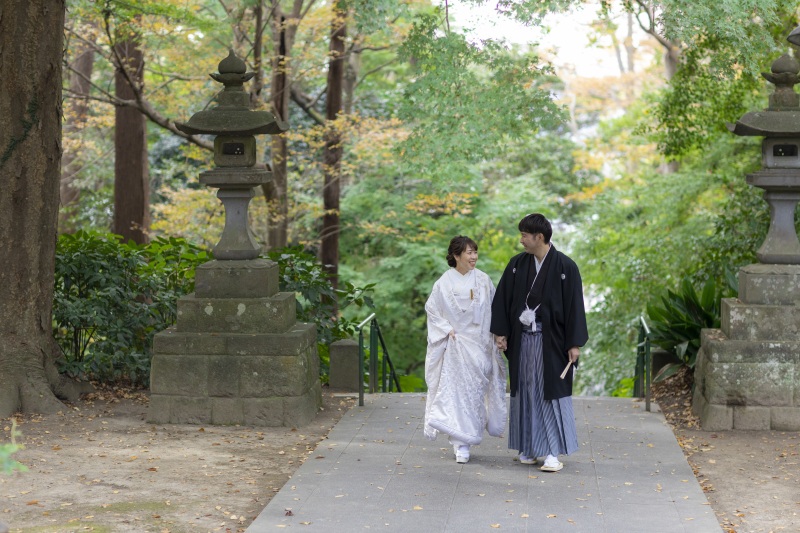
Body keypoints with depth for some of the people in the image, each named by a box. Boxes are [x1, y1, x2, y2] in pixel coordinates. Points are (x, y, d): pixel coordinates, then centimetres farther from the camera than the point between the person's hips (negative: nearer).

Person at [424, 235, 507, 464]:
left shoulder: (483, 280, 3)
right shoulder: (445, 283, -4)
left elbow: (494, 308, 8)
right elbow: (432, 308, 3)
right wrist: (447, 329, -6)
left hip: (480, 344, 2)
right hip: (456, 345, -2)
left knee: (476, 390, 3)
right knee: (457, 391, -4)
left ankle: (463, 442, 15)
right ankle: (461, 444, 1)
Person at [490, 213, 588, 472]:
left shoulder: (565, 267, -8)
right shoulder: (517, 264, 4)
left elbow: (574, 305, -7)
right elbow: (502, 299, 8)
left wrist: (575, 343, -9)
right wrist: (500, 332, 3)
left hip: (551, 340, -4)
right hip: (522, 338, 4)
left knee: (552, 392, -3)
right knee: (525, 391, 8)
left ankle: (554, 452, 0)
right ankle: (529, 448, 16)